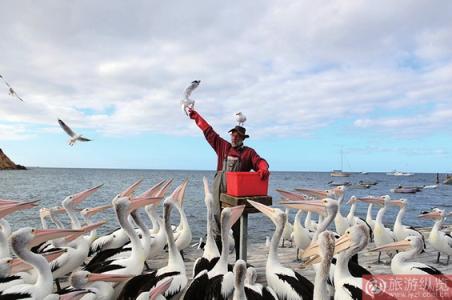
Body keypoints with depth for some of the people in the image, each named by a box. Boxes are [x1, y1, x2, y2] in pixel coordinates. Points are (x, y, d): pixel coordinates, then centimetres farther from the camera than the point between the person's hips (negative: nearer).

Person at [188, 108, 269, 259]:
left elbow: (259, 161, -9)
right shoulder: (223, 146, 12)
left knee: (238, 227, 6)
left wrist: (263, 169, -33)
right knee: (218, 224, 4)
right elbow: (208, 131, 18)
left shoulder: (248, 152, 6)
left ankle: (240, 260, 14)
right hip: (220, 192, 2)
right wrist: (196, 116, 23)